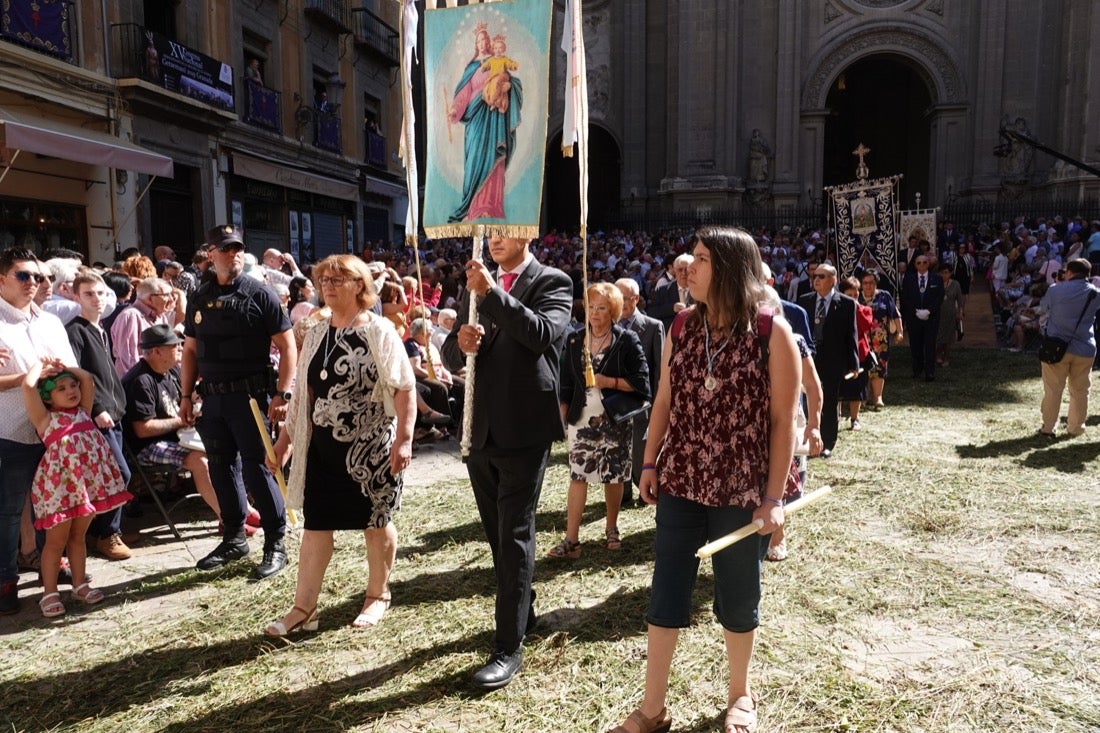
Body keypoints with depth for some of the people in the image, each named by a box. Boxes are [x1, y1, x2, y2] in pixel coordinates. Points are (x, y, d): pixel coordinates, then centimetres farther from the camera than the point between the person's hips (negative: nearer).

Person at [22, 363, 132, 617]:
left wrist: (63, 367, 11)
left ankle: (80, 584, 25)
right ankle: (49, 593, 14)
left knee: (78, 536, 16)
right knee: (56, 540, 4)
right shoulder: (44, 418, -5)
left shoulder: (83, 412, 10)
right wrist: (41, 366, -1)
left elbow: (88, 378, 11)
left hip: (88, 479, 5)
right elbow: (28, 385, -17)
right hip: (60, 483, -5)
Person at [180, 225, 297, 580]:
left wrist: (282, 394, -15)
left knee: (257, 469, -3)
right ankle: (234, 539, 27)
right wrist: (186, 395, 12)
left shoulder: (259, 294, -4)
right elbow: (190, 350, 17)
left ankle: (276, 545, 8)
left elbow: (287, 346, -8)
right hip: (212, 398, 6)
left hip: (250, 396, -6)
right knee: (220, 468, 12)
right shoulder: (200, 298, 12)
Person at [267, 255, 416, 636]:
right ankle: (303, 607, 18)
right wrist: (286, 436, 14)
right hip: (323, 448, 5)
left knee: (376, 522, 10)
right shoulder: (316, 334, 9)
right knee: (315, 525, 8)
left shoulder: (379, 330, -8)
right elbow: (303, 391, 15)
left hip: (370, 447, -5)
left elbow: (404, 387, -13)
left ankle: (378, 595, 29)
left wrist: (404, 438, -19)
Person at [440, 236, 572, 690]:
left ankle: (510, 646, 4)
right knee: (497, 532, 17)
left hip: (524, 429, -6)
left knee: (515, 534, -4)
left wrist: (492, 292, -24)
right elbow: (451, 356, 10)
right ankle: (522, 612, 37)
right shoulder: (477, 285, 13)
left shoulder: (552, 282, -3)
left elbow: (543, 334, -22)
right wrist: (461, 343, -12)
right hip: (480, 429, 6)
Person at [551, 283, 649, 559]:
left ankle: (611, 529, 28)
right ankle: (571, 540, -4)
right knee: (577, 476, -4)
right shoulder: (575, 340, 7)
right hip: (582, 418, 2)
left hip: (615, 419, -2)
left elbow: (641, 381, -7)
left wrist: (609, 382, -16)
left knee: (613, 476, 8)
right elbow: (567, 382, 10)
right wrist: (563, 415, 6)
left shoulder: (627, 340, -3)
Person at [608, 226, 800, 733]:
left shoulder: (772, 332, -9)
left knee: (737, 597, 13)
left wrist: (774, 496, -11)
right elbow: (664, 400, 9)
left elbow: (784, 419, -9)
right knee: (666, 593, 7)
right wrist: (650, 463, 6)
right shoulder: (682, 327, 4)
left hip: (741, 489, -3)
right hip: (680, 482, 4)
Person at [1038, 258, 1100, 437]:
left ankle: (1048, 427, 10)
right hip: (1085, 349, 2)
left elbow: (1044, 305, 10)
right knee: (1080, 391, 14)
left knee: (1053, 390, 6)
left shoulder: (1056, 290, -7)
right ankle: (1076, 427, 23)